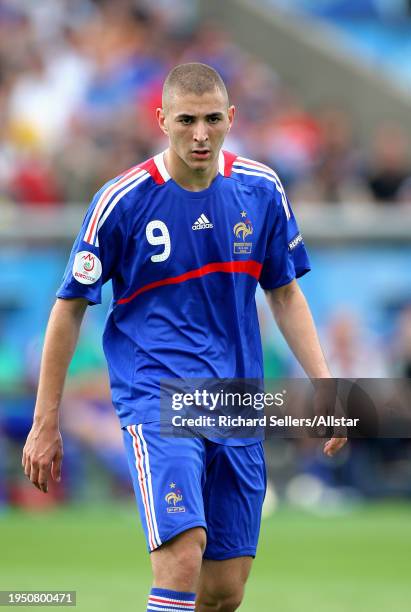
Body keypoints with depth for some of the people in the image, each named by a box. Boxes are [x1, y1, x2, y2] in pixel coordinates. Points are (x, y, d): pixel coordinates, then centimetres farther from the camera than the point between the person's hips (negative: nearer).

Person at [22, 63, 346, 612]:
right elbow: (70, 308, 0)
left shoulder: (261, 189, 3)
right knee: (183, 552, -25)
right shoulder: (121, 200, -8)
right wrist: (45, 424, 2)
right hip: (155, 397, -4)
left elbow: (285, 294, 16)